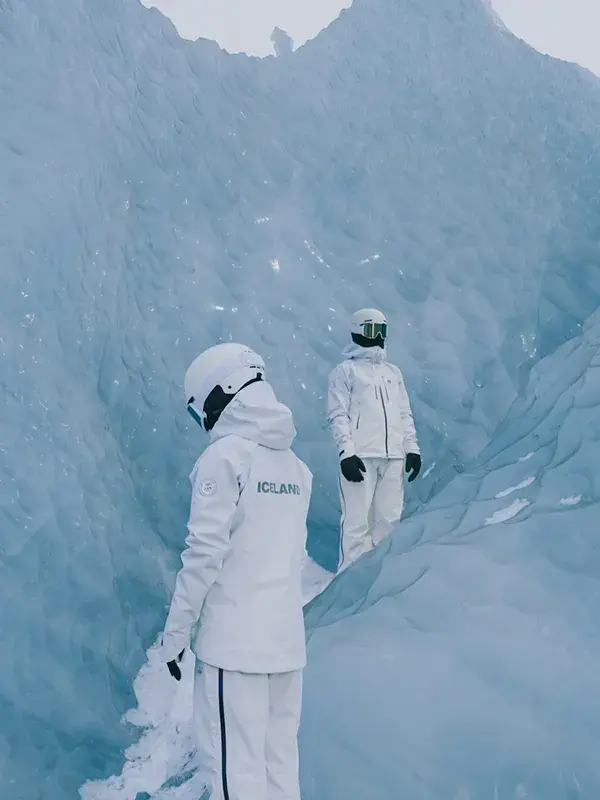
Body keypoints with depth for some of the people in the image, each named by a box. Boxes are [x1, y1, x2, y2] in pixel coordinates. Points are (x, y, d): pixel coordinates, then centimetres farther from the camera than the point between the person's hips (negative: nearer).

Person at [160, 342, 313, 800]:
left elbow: (205, 554, -14)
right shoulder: (295, 465, 11)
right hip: (287, 640, 7)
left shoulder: (225, 457, -10)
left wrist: (175, 633, -7)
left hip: (234, 642, -7)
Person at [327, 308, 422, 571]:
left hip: (393, 456, 5)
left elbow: (405, 414, 20)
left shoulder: (393, 372, 22)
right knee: (357, 522, -8)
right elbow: (338, 415, -3)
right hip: (361, 456, -5)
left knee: (389, 520, 4)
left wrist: (412, 448, 10)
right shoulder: (345, 371, 5)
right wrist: (346, 452, -14)